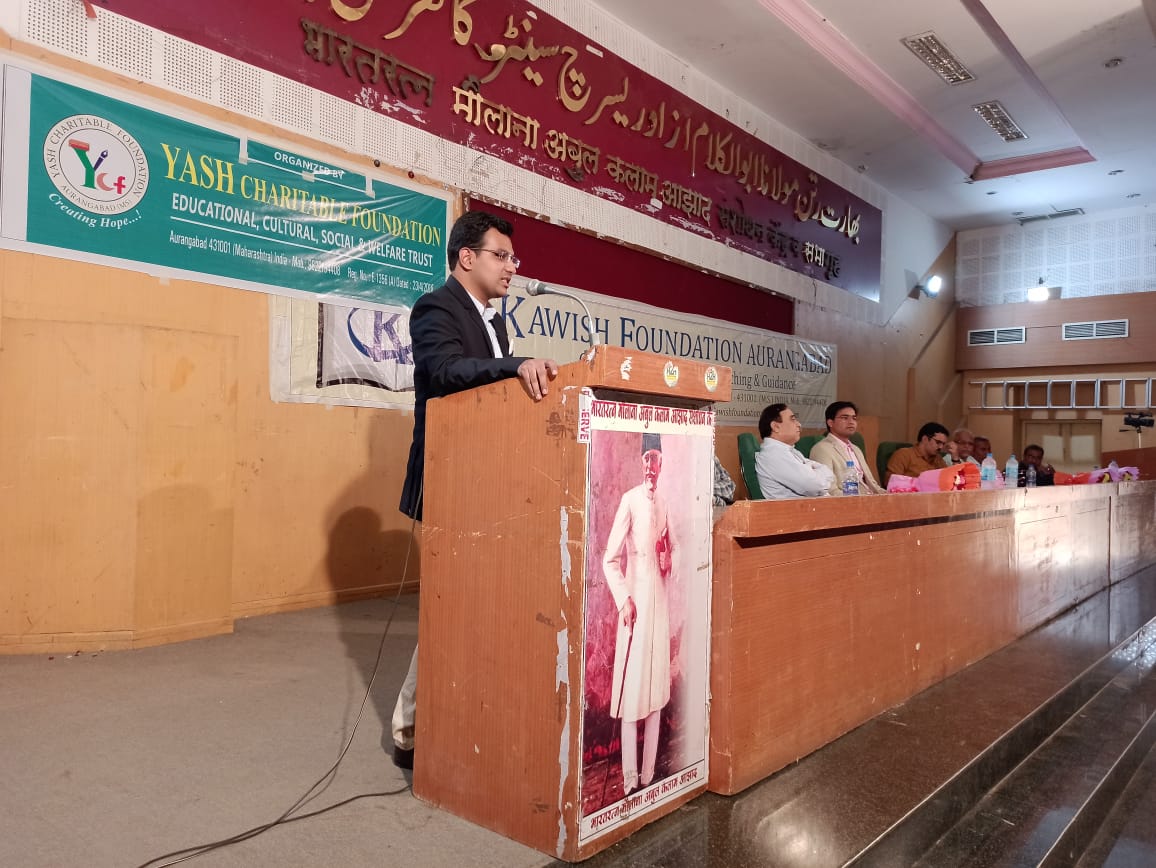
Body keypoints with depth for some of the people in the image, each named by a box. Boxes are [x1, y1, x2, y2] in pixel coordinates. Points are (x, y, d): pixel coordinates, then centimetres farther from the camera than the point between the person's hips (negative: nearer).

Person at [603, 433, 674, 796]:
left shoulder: (662, 502, 10)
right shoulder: (629, 500, -10)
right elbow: (609, 559, -12)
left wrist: (669, 561, 3)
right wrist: (624, 600, -17)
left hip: (659, 597, 7)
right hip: (635, 598, -7)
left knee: (656, 689, 11)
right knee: (631, 691, -1)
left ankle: (649, 772, 22)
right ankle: (630, 776, 9)